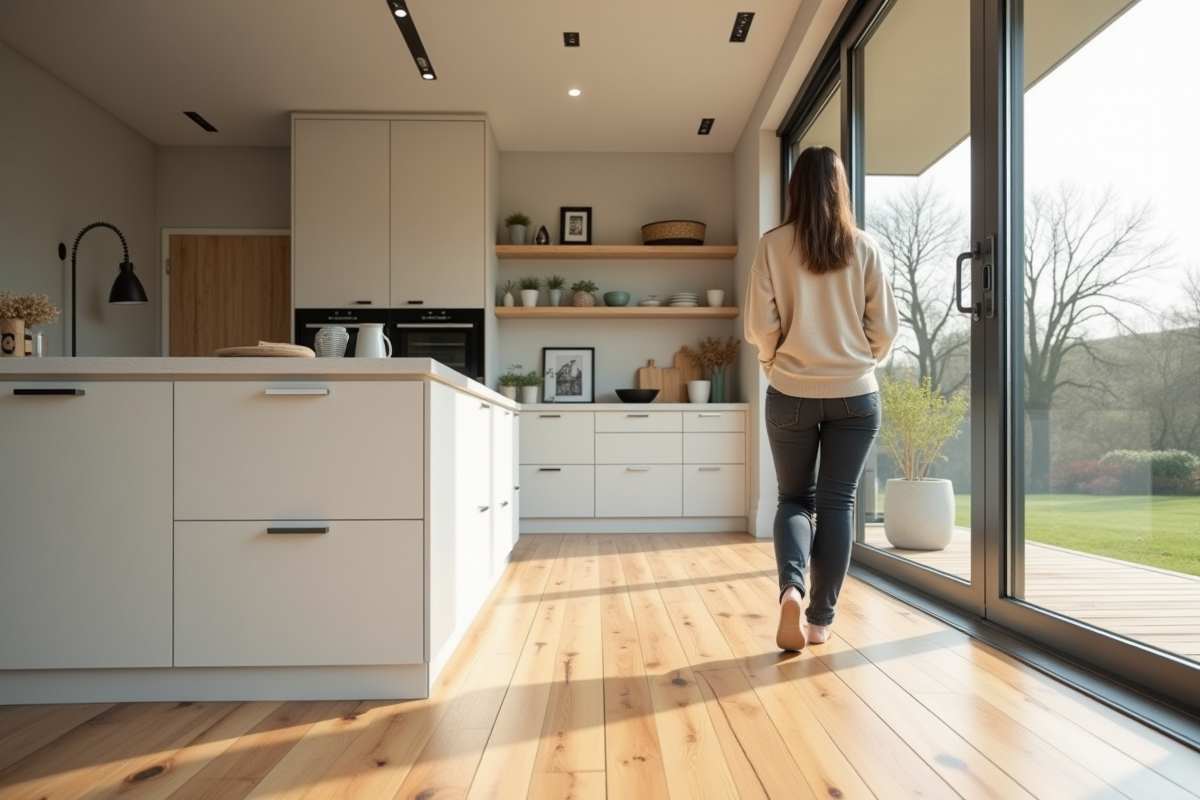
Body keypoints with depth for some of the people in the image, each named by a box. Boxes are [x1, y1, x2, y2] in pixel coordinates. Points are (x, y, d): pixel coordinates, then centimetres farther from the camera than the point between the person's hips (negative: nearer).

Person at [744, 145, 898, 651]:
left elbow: (759, 326, -7)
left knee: (794, 497, 14)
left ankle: (790, 587, -9)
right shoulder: (864, 247, -1)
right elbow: (885, 327, 0)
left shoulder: (773, 245, -4)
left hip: (790, 394, -1)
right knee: (837, 502, 10)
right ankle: (821, 619, 16)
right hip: (855, 395, 1)